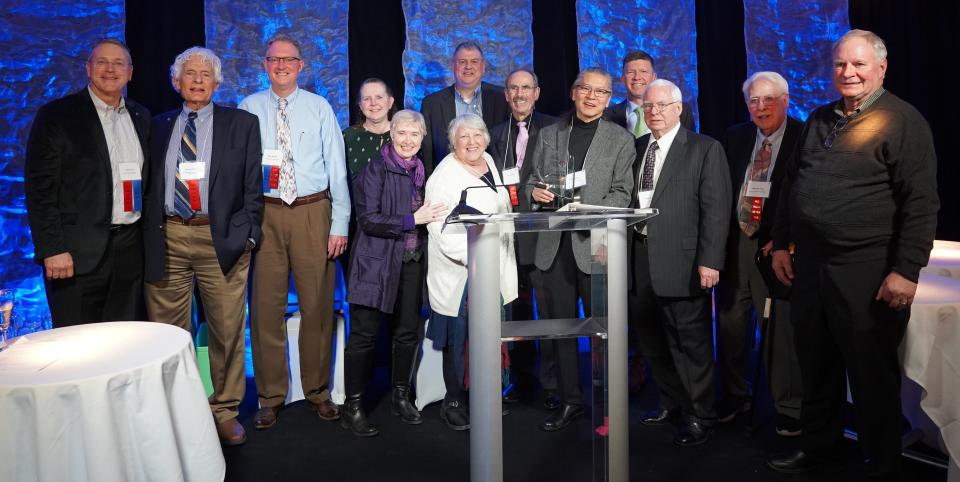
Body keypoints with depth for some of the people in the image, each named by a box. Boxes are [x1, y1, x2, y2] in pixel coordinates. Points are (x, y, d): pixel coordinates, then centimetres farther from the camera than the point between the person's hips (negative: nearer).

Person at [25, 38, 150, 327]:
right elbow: (39, 187, -6)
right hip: (78, 253, -4)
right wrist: (52, 249, -13)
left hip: (131, 249, 5)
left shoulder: (141, 117, 13)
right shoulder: (56, 115, -2)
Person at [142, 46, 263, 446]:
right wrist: (148, 234, 4)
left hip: (221, 240, -2)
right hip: (166, 239, 2)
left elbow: (253, 186, 3)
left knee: (227, 331, 4)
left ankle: (224, 411, 19)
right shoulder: (159, 126, 14)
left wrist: (247, 233, -4)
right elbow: (148, 187, 14)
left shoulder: (242, 124, 6)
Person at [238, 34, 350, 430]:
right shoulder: (249, 109, 7)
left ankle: (318, 392, 23)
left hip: (313, 212, 0)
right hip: (264, 213, 0)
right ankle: (271, 397, 20)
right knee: (266, 306, 4)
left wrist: (340, 223, -4)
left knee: (318, 304, 6)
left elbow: (336, 166, 2)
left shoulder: (319, 108, 5)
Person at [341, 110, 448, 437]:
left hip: (412, 262, 6)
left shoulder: (420, 170, 11)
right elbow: (368, 219, -16)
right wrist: (413, 219, -19)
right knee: (364, 334, -1)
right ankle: (352, 407, 11)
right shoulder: (376, 168, -8)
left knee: (409, 331, 10)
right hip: (377, 261, -6)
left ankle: (401, 397, 27)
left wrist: (433, 216, 4)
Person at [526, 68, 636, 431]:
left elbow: (622, 193, -2)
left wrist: (590, 212, -19)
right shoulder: (549, 135, 14)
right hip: (554, 244, 3)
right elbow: (533, 181, 17)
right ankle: (569, 400, 22)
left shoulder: (621, 140, 5)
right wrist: (535, 191, -6)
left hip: (595, 243, -3)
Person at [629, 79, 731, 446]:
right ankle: (672, 403, 35)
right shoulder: (636, 148, 13)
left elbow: (716, 208, -8)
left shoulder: (705, 150, -2)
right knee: (652, 340, 16)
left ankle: (699, 416, 21)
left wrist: (709, 261, -15)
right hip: (639, 259, 6)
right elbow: (626, 200, 10)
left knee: (691, 342, 4)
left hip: (681, 261, -5)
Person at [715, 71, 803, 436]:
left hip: (777, 247, -4)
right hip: (734, 242, 4)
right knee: (730, 324, 12)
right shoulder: (734, 137, 11)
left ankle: (789, 408, 19)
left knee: (781, 329, 1)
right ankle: (733, 395, 31)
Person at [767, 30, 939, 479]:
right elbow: (791, 185, 17)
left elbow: (921, 202, -13)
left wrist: (907, 270, -18)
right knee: (816, 365, 17)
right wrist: (781, 244, 13)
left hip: (867, 272, -6)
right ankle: (818, 445, 35)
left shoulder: (902, 121, -7)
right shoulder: (818, 121, 13)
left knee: (872, 375, 7)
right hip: (810, 264, 6)